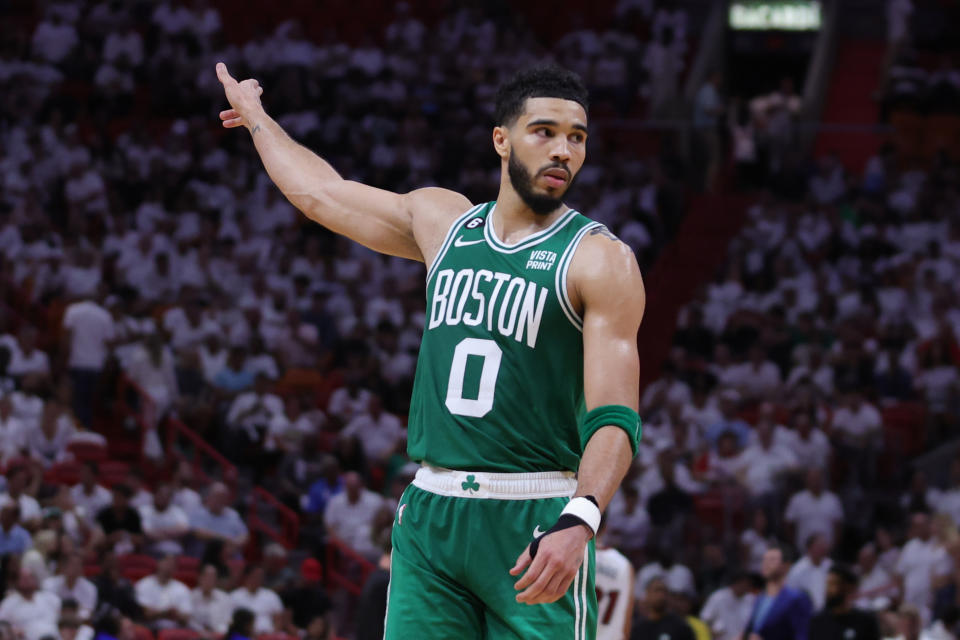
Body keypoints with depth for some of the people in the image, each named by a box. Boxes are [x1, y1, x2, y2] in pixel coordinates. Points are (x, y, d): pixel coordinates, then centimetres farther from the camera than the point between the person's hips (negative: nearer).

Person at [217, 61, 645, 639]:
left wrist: (578, 523, -30)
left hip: (535, 524, -5)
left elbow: (615, 417, -14)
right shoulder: (443, 221, 12)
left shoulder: (601, 261, -5)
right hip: (430, 514, 5)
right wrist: (257, 117, 44)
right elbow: (320, 192, 29)